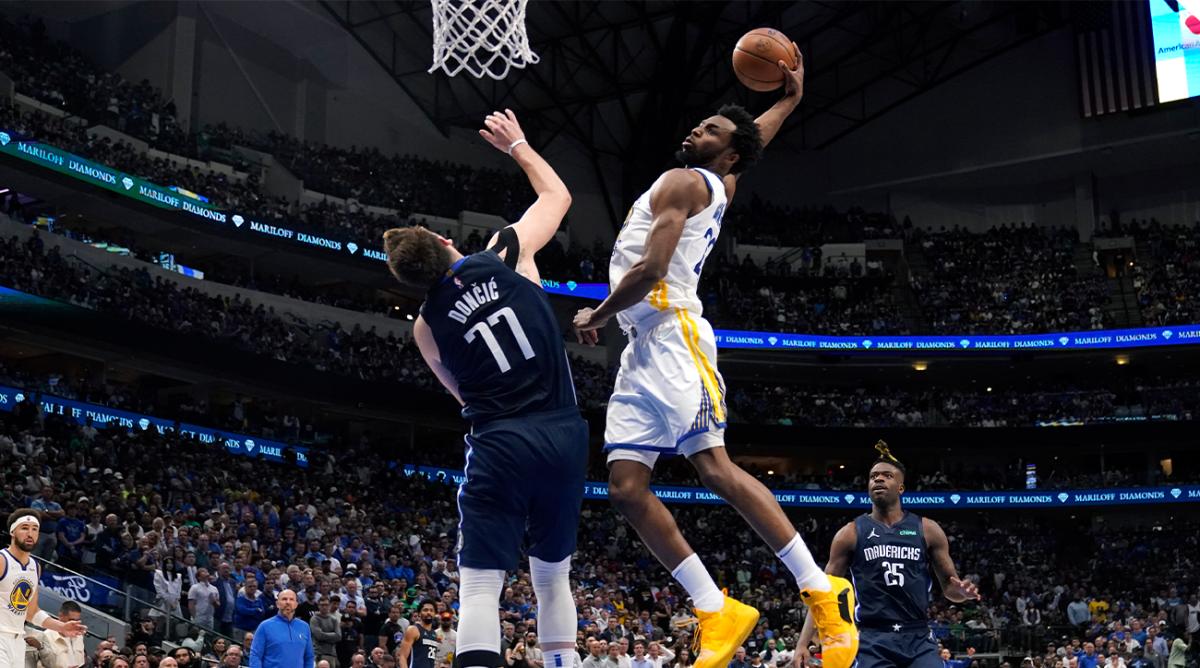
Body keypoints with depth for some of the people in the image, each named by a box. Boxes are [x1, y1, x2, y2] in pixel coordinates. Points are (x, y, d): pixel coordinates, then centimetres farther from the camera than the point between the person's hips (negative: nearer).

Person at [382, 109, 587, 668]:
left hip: (500, 445, -2)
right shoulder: (506, 254, 2)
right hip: (564, 434, 2)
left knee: (480, 582, -3)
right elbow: (558, 196, 19)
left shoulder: (427, 325, 5)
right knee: (553, 573, 19)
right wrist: (517, 145, 30)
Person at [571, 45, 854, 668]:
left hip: (672, 336, -10)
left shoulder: (682, 182, -2)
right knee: (626, 487, -1)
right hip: (643, 348, 10)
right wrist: (790, 96, 43)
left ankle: (822, 592, -16)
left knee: (714, 466, -20)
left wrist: (596, 317, -1)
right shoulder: (717, 188, 25)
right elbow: (754, 135, 46)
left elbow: (649, 270, -13)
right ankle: (717, 611, 0)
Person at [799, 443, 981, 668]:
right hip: (873, 641, -1)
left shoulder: (927, 530, 8)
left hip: (919, 639, 1)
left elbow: (948, 585, 14)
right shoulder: (850, 534, 5)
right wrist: (803, 643, -4)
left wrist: (962, 591, -12)